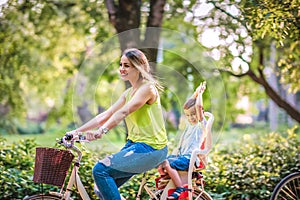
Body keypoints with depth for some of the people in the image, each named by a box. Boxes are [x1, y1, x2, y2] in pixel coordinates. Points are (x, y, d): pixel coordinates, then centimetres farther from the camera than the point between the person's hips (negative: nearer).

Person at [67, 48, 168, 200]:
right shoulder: (128, 93, 16)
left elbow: (123, 112, -26)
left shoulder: (147, 88, -10)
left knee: (100, 170, -20)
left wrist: (102, 130, -38)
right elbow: (105, 115, 11)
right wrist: (77, 131, 2)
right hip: (134, 144, 9)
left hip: (150, 147, -9)